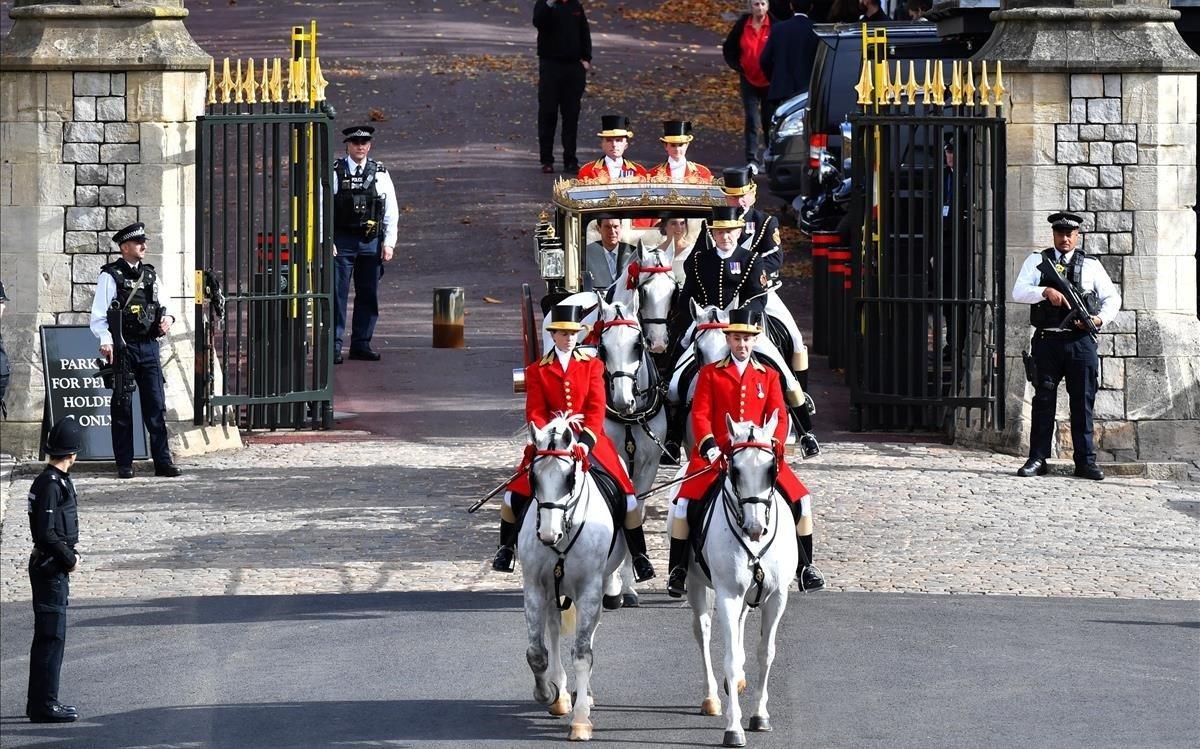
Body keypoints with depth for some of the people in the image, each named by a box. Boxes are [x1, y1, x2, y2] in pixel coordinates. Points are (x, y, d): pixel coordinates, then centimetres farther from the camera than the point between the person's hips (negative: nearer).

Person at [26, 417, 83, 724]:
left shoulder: (55, 480, 12)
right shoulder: (51, 485, -19)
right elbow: (47, 533, -23)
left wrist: (69, 555, 6)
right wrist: (69, 559, -12)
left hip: (52, 567, 10)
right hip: (50, 568, -10)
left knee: (48, 635, 15)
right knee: (51, 636, -7)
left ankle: (40, 701, 22)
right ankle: (44, 704, -5)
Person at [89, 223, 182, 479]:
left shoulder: (150, 275, 13)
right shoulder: (110, 276, -3)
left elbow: (162, 307, 23)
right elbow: (99, 315, -7)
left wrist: (167, 318, 0)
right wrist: (105, 341, -21)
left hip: (149, 345, 4)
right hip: (123, 347, -4)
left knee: (156, 405, 1)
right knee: (123, 407, 2)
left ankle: (163, 461, 4)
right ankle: (124, 464, 7)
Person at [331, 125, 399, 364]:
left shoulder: (380, 174, 8)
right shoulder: (334, 173, 0)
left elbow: (391, 212, 9)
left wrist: (389, 243, 1)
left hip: (371, 243, 3)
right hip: (341, 242, -3)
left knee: (369, 295, 6)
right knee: (337, 294, -5)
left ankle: (361, 344, 14)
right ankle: (334, 346, -3)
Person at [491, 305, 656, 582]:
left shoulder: (592, 366, 6)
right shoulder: (537, 371, 6)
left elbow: (596, 409, -4)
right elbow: (535, 413, 0)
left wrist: (585, 441, -19)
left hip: (589, 440, 0)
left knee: (626, 495, -11)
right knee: (515, 494, -10)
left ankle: (639, 556, 2)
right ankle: (506, 547, 14)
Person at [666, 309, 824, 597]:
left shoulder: (768, 376, 12)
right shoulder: (710, 374, 7)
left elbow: (779, 417, 6)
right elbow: (700, 414, 0)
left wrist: (772, 447, -13)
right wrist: (710, 446, -17)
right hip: (717, 453, -2)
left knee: (800, 499, -11)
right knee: (685, 501, -21)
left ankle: (805, 567, 4)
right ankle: (677, 571, -7)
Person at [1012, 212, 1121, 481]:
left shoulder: (1091, 265, 11)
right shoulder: (1037, 261, 10)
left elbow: (1112, 298, 12)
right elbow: (1018, 292, -3)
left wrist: (1101, 319, -8)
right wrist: (1046, 292, -20)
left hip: (1080, 341, 0)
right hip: (1047, 341, 0)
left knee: (1083, 402, 1)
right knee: (1043, 400, 1)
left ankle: (1085, 461, 5)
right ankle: (1037, 459, 6)